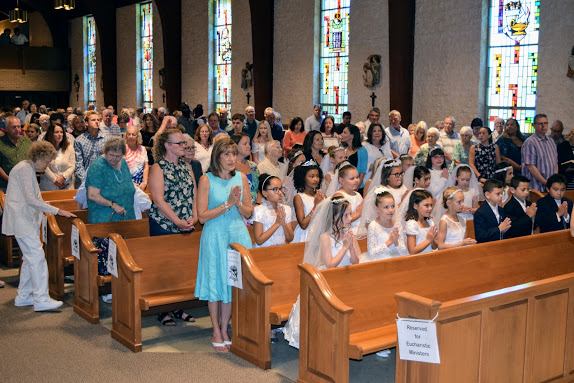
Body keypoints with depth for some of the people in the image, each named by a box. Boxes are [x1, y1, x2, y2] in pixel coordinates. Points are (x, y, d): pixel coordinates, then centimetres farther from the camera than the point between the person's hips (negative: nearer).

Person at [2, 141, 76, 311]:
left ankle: (23, 296, 20)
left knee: (30, 258, 13)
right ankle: (41, 299, -11)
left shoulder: (29, 168, 17)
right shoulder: (25, 168, -15)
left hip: (27, 219, 11)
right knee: (37, 257, -12)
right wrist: (57, 211, -20)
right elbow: (31, 199, -22)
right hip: (21, 220, -11)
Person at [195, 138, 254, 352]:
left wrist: (238, 203, -11)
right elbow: (202, 216, -11)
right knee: (216, 281, 4)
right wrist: (227, 204, -16)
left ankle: (224, 330, 19)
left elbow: (249, 213, 9)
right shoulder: (206, 180, -7)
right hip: (215, 236, -3)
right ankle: (216, 332, 17)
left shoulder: (241, 178, 5)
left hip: (238, 234, 4)